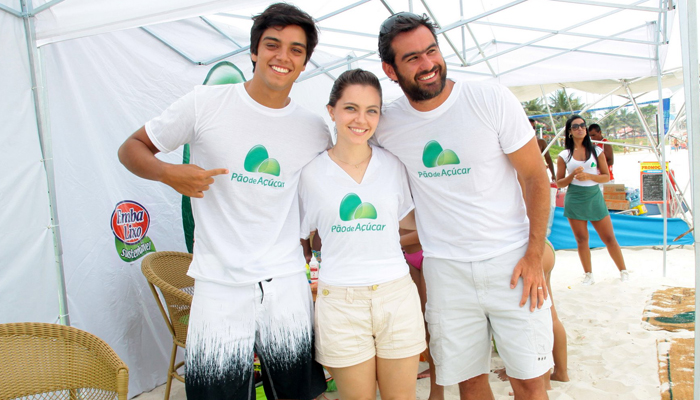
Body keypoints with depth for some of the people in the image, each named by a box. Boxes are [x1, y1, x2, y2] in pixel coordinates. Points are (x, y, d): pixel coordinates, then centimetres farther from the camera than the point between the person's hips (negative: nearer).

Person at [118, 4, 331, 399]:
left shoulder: (315, 130, 4)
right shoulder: (205, 103, -4)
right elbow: (132, 148, 4)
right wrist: (168, 173, -17)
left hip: (287, 283, 3)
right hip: (221, 285, -2)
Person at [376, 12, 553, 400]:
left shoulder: (491, 99, -8)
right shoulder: (386, 125, -2)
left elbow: (536, 178, -4)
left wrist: (534, 257, -8)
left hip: (512, 261, -1)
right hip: (445, 269, 2)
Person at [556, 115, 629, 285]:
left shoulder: (596, 151, 4)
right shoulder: (564, 155, 3)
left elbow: (606, 176, 2)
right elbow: (559, 183, 4)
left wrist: (588, 176, -15)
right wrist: (573, 175, -14)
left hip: (594, 197, 0)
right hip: (574, 200, 0)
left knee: (609, 238, 3)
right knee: (582, 240, 6)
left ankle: (623, 271, 18)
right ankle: (588, 274, 19)